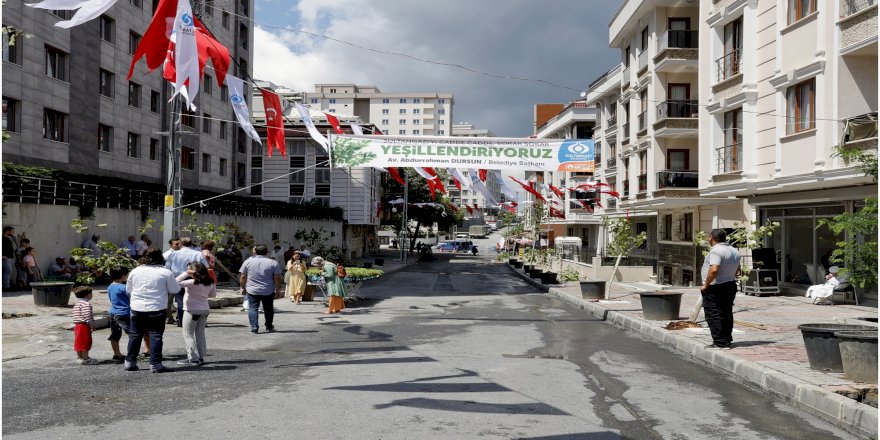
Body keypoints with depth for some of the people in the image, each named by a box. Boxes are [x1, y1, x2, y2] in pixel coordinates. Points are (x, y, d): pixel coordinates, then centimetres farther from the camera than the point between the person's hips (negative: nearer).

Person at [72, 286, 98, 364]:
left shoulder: (77, 303, 18)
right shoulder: (86, 304, -15)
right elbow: (87, 316, -22)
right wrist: (92, 325, -13)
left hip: (77, 325, 10)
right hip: (84, 326, -10)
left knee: (79, 342, 15)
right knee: (85, 342, -4)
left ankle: (79, 357, 23)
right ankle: (85, 359, 0)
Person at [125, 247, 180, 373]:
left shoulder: (135, 271, 2)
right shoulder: (165, 272, -8)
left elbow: (128, 290, 13)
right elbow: (175, 289, 0)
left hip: (137, 308, 3)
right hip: (157, 309, -3)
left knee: (134, 335, 14)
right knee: (155, 336, 1)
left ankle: (130, 362, 20)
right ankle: (155, 364, -1)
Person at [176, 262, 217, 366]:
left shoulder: (192, 282, -19)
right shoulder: (210, 283, 2)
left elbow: (176, 282, -24)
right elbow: (213, 295, 15)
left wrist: (186, 273, -21)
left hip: (192, 311, -7)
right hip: (205, 310, 7)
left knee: (188, 334, 2)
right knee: (200, 334, 16)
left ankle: (193, 359, -3)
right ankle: (201, 357, 19)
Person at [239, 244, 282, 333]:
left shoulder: (247, 262, 0)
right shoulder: (273, 263, -4)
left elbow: (243, 277, 3)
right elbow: (277, 278, -5)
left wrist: (243, 288, 15)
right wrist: (278, 290, 3)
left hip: (252, 290, 0)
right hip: (268, 291, 0)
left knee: (253, 308, 2)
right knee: (268, 309, 14)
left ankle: (254, 327, -10)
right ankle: (269, 327, 25)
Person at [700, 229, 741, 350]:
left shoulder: (716, 251, -19)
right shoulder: (734, 251, 12)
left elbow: (714, 269, -29)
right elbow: (737, 270, 21)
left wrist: (706, 285, -20)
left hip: (715, 288, -9)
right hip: (731, 285, 9)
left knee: (714, 316, -4)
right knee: (727, 314, 16)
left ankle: (720, 343, -5)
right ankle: (727, 339, 22)